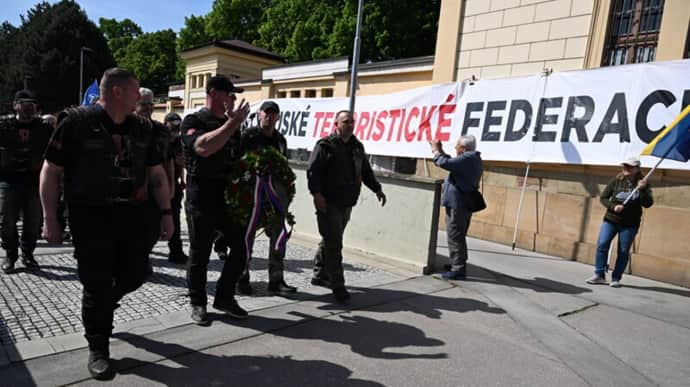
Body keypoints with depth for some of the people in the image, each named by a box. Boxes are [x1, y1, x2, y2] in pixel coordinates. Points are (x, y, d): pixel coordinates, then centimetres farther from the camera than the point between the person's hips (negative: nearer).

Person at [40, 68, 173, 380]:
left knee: (136, 274, 10)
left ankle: (99, 309, 41)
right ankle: (98, 349, 18)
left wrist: (166, 212, 5)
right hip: (90, 214, -5)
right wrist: (50, 219, -8)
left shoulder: (142, 127, 8)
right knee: (97, 283, 0)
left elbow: (157, 173, 11)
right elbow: (50, 172, -5)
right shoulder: (77, 122, -8)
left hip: (132, 214, 5)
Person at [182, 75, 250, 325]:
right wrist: (233, 122, -22)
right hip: (202, 199, -6)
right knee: (199, 254, 4)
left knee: (243, 246, 4)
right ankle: (198, 304, 21)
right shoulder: (193, 121, -5)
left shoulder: (231, 123, 15)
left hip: (230, 197, 6)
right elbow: (203, 147, -26)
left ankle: (224, 297, 20)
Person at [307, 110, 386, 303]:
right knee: (333, 244, -7)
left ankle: (320, 275, 31)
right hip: (328, 203, -7)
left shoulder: (357, 146, 15)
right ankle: (337, 285, -1)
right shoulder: (325, 145, -6)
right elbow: (313, 171, -13)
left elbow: (366, 171, 23)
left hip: (347, 203, 7)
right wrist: (317, 193, -22)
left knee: (330, 241, 17)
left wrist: (377, 189, 14)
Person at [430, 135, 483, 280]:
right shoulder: (474, 159, 14)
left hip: (457, 204, -11)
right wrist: (440, 151, 16)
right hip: (465, 204, 11)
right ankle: (459, 265, 30)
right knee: (459, 236, 19)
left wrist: (436, 151, -8)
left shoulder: (467, 159, -18)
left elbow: (445, 164, -25)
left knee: (455, 237, -5)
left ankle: (458, 269, -1)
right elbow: (453, 163, 23)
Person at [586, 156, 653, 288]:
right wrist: (613, 206, -14)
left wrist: (642, 189, -21)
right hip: (611, 220, 1)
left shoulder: (643, 184, 1)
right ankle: (599, 275, -1)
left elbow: (648, 204, -7)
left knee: (623, 252, 2)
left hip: (630, 224, -1)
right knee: (602, 245, -9)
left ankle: (616, 278, 12)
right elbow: (603, 197, 3)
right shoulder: (617, 180, 2)